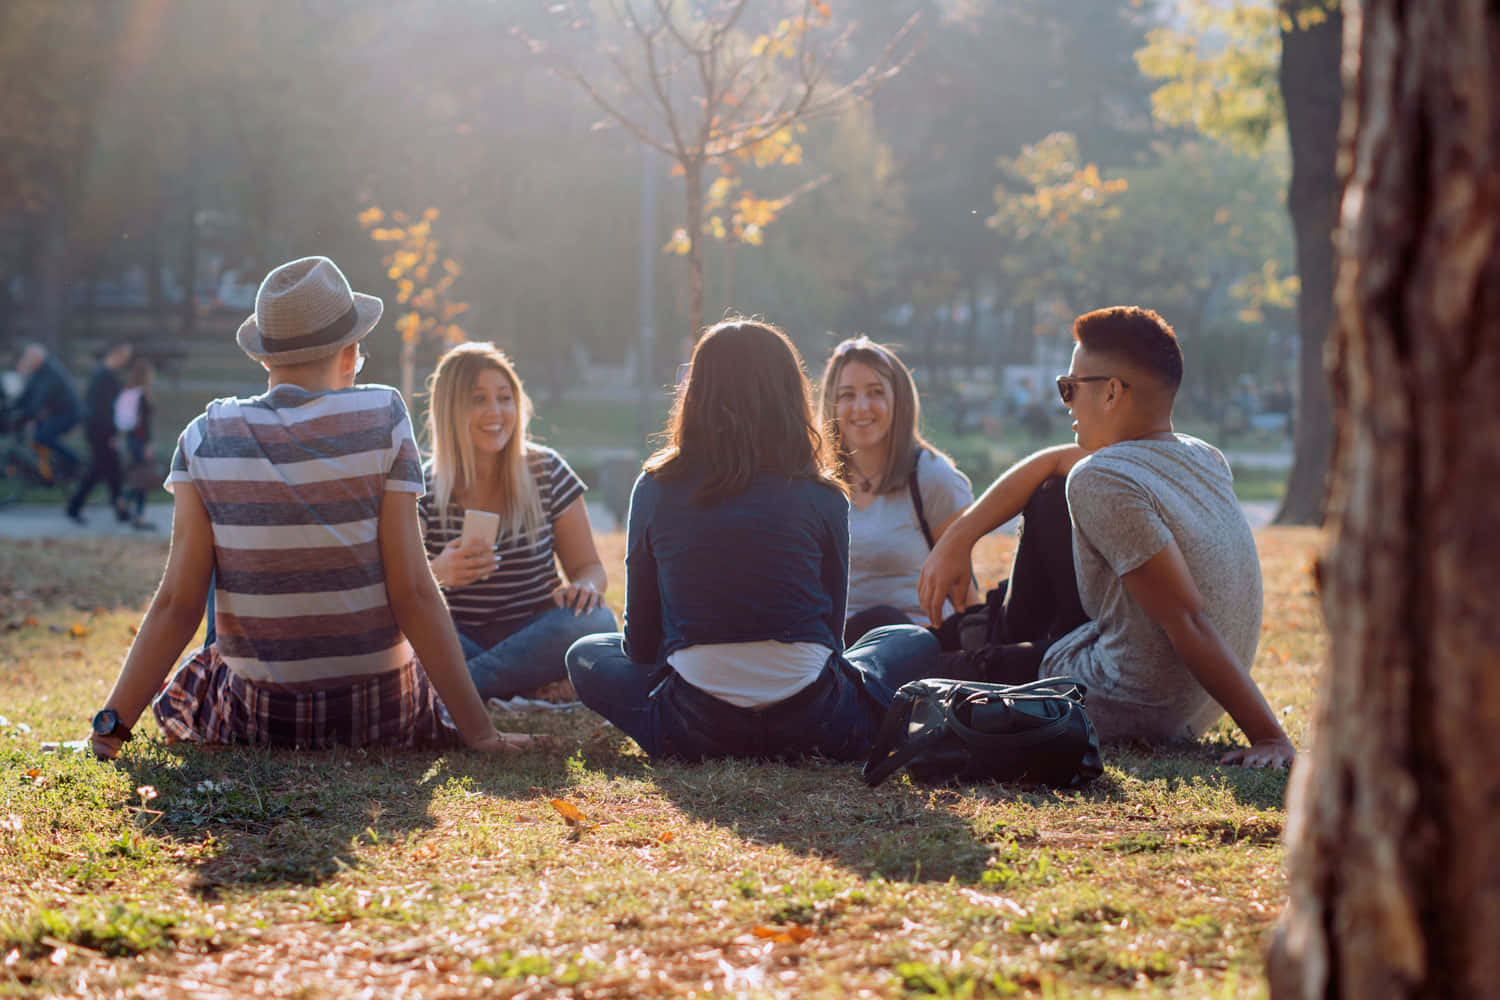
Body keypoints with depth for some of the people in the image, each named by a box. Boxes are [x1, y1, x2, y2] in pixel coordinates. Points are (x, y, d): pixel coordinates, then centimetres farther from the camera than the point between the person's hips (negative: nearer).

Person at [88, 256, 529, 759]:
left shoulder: (205, 439, -6)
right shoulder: (382, 420, -11)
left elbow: (177, 603, -10)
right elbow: (412, 594, -14)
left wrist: (113, 721, -3)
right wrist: (480, 731, -11)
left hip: (258, 718, 1)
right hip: (380, 715, -1)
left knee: (184, 682, 35)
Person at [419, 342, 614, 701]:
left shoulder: (547, 472, 3)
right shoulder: (424, 487, 0)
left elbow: (589, 566, 5)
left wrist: (583, 587, -20)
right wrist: (437, 573, -29)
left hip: (534, 634, 1)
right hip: (458, 640, -1)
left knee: (595, 621, -32)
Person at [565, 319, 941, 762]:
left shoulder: (656, 489, 3)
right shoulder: (821, 497, 1)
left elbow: (640, 637, 11)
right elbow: (831, 628, 11)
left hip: (696, 731, 0)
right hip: (812, 730, 0)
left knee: (586, 655, 28)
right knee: (916, 641, 27)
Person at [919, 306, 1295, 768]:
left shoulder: (1101, 482, -26)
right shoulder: (1204, 460, 1)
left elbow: (1189, 622, -32)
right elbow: (1053, 462, 13)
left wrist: (1270, 737, -33)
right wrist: (958, 537, 8)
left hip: (1124, 712, -8)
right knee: (1048, 499, 18)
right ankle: (1009, 644, 37)